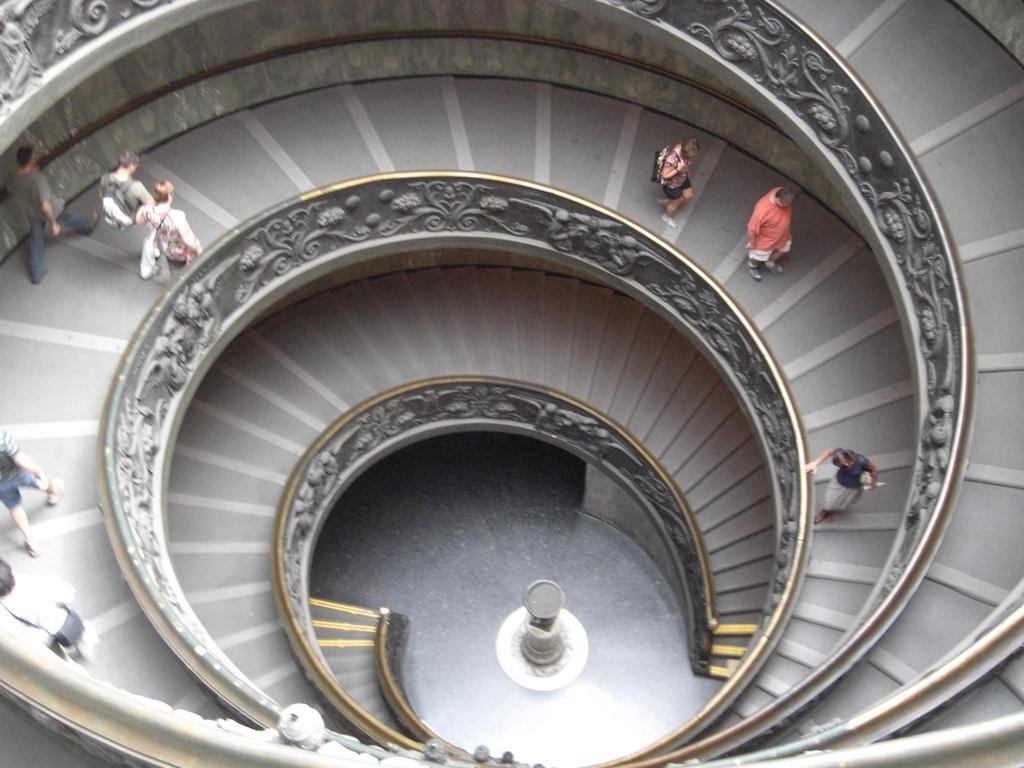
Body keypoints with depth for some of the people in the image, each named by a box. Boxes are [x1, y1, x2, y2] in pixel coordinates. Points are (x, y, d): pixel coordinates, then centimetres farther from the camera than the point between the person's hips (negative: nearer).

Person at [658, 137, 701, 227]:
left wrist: (686, 170, 14)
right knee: (676, 203, 20)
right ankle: (666, 217, 54)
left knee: (689, 195, 27)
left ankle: (666, 202, 49)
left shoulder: (683, 147, -22)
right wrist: (678, 169, -42)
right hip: (671, 183, -7)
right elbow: (665, 175, -32)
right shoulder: (672, 159, -45)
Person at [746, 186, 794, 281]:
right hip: (765, 240, -5)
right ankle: (752, 266, 58)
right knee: (759, 257, 24)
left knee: (783, 249, 31)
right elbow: (752, 228, -29)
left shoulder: (784, 194, -26)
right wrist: (751, 243, -13)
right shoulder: (762, 210, -46)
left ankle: (770, 263, 61)